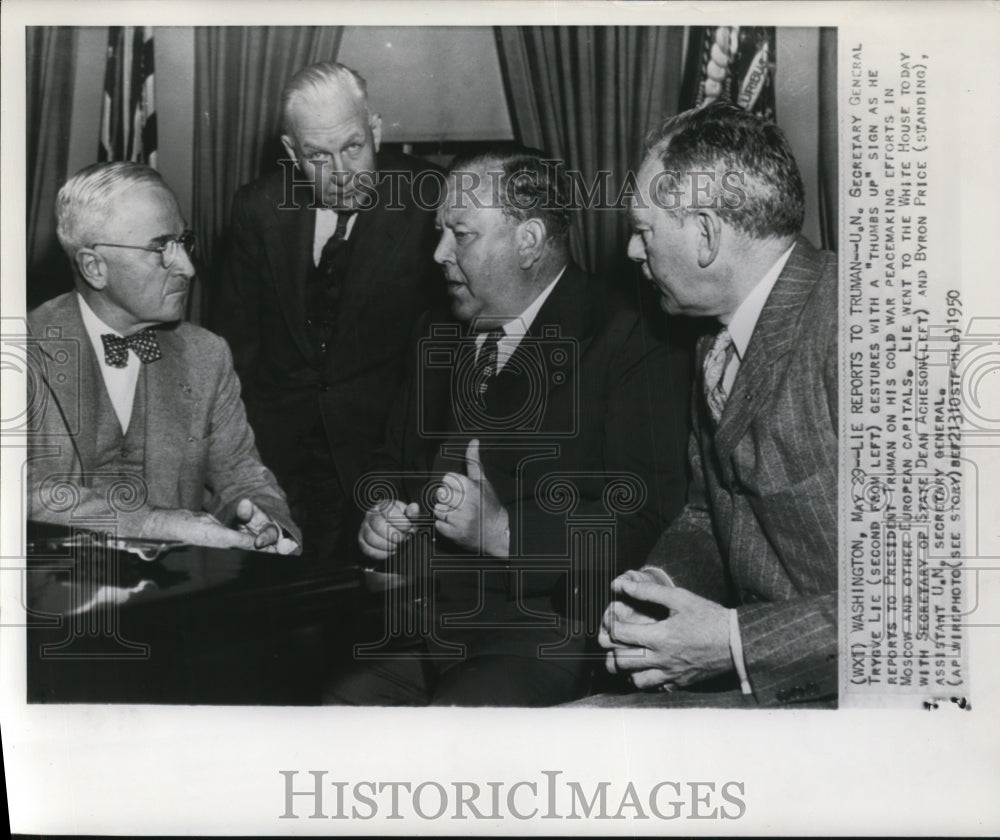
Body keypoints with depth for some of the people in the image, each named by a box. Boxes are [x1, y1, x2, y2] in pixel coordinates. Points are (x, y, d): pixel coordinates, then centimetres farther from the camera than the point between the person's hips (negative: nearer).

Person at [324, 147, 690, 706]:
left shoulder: (630, 349, -7)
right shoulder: (441, 335, 17)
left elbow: (648, 518, -15)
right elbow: (397, 462, 28)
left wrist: (507, 533, -21)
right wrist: (382, 514, 5)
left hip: (547, 632, -6)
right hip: (425, 618, 6)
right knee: (347, 699, -19)